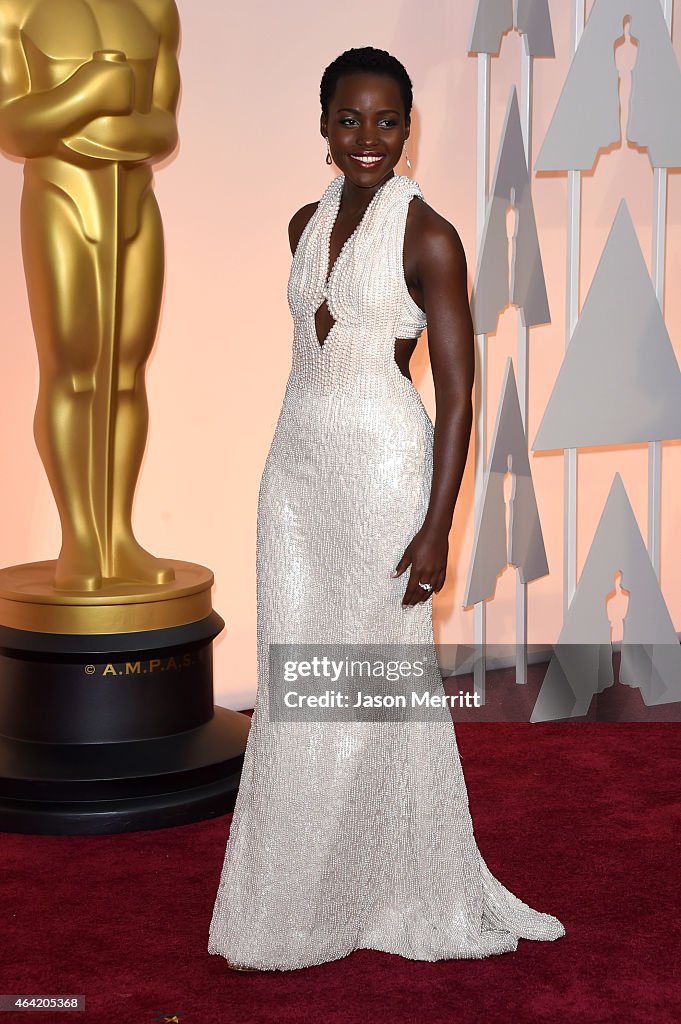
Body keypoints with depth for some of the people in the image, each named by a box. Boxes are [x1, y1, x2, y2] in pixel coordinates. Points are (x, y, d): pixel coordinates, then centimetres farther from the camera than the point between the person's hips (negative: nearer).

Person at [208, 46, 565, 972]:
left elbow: (457, 392, -13)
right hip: (295, 461, 7)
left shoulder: (428, 238, -11)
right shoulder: (307, 225, 10)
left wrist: (436, 529, -17)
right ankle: (298, 891, 23)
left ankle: (395, 894, 17)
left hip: (383, 465, -7)